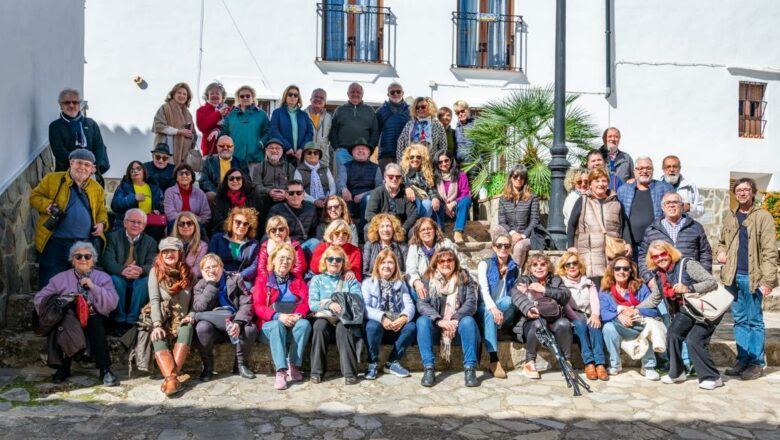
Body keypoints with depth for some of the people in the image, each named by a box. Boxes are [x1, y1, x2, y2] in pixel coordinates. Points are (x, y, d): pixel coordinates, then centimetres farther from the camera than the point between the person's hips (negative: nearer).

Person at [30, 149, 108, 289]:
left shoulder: (97, 188, 13)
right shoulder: (52, 179, 3)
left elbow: (102, 211, 19)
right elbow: (34, 197, 5)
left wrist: (101, 223, -1)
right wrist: (48, 206, -15)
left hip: (86, 245, 3)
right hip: (56, 243, -3)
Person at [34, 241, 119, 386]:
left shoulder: (103, 277, 8)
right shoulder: (61, 278, 13)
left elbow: (113, 303, -5)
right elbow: (39, 298, 8)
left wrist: (93, 287, -12)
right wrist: (59, 302, -11)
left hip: (94, 319, -1)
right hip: (69, 321, 1)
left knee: (96, 321, -35)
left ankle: (105, 370, -34)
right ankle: (63, 367, -20)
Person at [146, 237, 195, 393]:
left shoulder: (188, 273, 11)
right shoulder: (156, 271, 4)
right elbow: (154, 300, -7)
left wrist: (191, 316, -13)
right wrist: (157, 325, -20)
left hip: (181, 321, 1)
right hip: (162, 321, -1)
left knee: (187, 328, -33)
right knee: (158, 339, -34)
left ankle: (171, 376, -44)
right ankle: (172, 378, -51)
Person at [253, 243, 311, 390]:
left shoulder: (297, 280, 18)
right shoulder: (263, 279, 9)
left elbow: (306, 301, 3)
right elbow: (258, 306, -4)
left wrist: (298, 314, -21)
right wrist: (278, 316, -22)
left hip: (293, 325, 2)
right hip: (270, 325, -2)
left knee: (305, 324, -30)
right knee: (277, 325, -36)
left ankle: (293, 367, -29)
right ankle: (281, 372, -42)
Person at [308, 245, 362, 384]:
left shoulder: (351, 280, 16)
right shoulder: (317, 280, 16)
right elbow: (312, 304, 1)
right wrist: (329, 304, -21)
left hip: (345, 319, 0)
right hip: (324, 317, 0)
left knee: (342, 327, -34)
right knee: (320, 324, -33)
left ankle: (350, 372, -31)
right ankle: (317, 371, -25)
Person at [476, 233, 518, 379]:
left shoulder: (515, 268, 10)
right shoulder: (485, 264, -1)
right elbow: (484, 290, -14)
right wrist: (493, 308, -32)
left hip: (506, 313, 2)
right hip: (486, 308, -2)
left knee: (509, 300, -32)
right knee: (489, 313, -37)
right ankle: (494, 361, -39)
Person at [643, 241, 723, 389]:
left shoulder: (687, 264, -18)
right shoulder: (658, 274, 2)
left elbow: (712, 282, -23)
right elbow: (654, 299, 13)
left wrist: (688, 288, -34)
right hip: (685, 310, 6)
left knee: (693, 340, -20)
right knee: (672, 334, -15)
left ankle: (712, 378, -2)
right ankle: (677, 373, 3)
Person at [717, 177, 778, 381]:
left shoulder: (763, 217, -4)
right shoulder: (730, 216, 12)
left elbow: (769, 251, -9)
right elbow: (722, 241, 25)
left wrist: (768, 280, -15)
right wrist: (721, 253, 2)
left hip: (753, 277, -5)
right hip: (734, 276, 5)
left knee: (754, 321, 3)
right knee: (739, 320, 12)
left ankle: (756, 362, 12)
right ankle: (743, 360, 20)